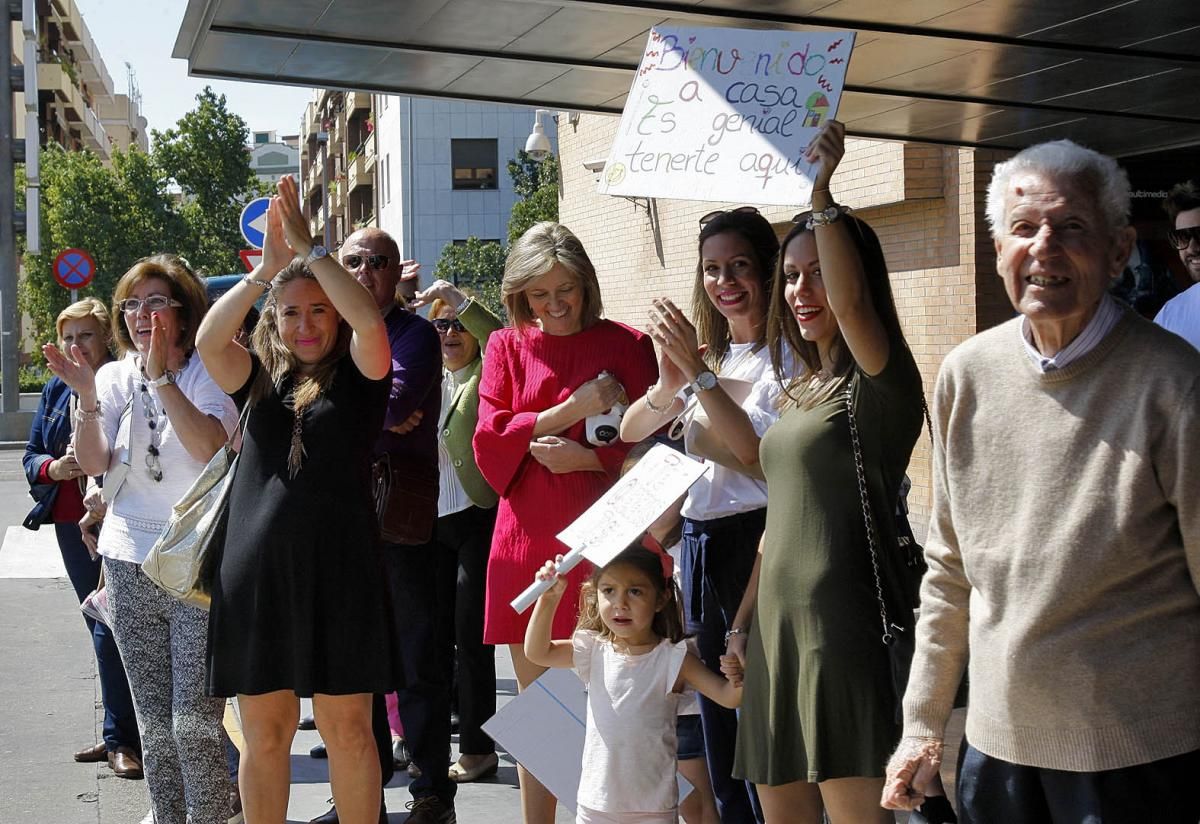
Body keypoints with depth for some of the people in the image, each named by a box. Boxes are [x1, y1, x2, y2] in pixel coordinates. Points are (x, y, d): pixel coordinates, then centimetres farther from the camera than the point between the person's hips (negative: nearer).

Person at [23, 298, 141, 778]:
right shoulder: (57, 390, 12)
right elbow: (31, 455, 14)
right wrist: (53, 468, -7)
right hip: (71, 522, 6)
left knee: (109, 630, -8)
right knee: (102, 629, 12)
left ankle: (120, 739, 0)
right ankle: (120, 733, 21)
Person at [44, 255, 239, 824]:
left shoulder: (208, 374, -4)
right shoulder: (114, 377, 8)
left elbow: (211, 448, -21)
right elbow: (93, 463, -2)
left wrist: (162, 378, -25)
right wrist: (86, 397, -16)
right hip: (129, 564, 4)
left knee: (194, 724, -9)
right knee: (154, 723, 10)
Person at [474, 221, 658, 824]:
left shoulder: (626, 345, 4)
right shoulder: (507, 347, 10)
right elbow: (489, 443, 0)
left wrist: (588, 457, -14)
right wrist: (570, 409, -10)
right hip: (529, 539, 2)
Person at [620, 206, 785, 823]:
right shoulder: (707, 350, 13)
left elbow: (757, 454, -20)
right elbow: (631, 431, 7)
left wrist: (699, 373, -21)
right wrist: (669, 382, -13)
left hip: (753, 539, -7)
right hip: (699, 542, 7)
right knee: (715, 715, 15)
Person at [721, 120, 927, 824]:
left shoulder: (879, 383, -7)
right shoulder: (799, 391, 18)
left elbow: (850, 304, -30)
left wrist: (822, 196, -34)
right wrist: (744, 623, 19)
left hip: (845, 626, -8)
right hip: (777, 626, 8)